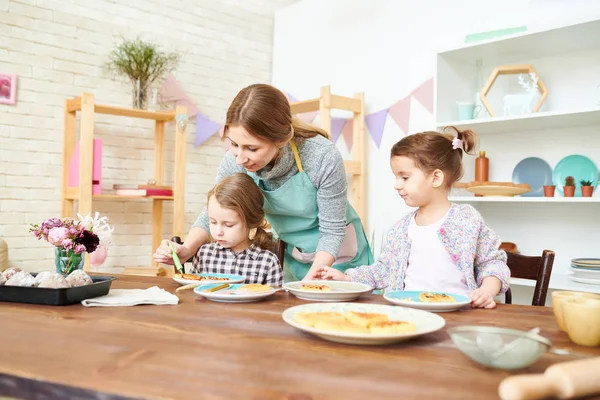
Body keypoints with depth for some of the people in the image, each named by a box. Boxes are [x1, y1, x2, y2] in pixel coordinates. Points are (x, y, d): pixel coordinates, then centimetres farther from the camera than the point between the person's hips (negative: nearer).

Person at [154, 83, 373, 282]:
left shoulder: (324, 158, -33)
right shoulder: (235, 161, -22)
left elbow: (332, 230, -22)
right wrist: (186, 250, -24)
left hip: (337, 253, -3)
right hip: (291, 256, 3)